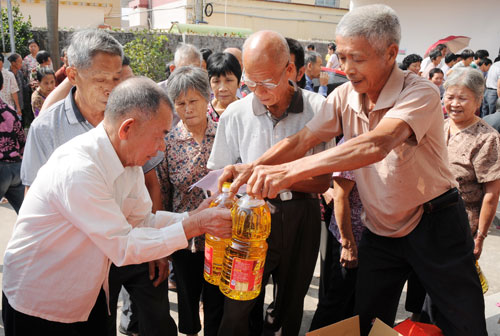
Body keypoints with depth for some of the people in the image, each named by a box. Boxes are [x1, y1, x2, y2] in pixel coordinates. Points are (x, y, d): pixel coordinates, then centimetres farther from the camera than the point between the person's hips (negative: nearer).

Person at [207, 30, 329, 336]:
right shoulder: (236, 113, -4)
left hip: (301, 217, 0)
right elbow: (220, 175, 6)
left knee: (292, 302, 16)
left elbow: (323, 182, -7)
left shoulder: (318, 109, -9)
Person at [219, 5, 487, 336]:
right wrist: (253, 167, -29)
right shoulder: (345, 96, -4)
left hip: (435, 224, -4)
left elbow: (376, 145, -40)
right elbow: (301, 140, -9)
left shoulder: (420, 93, -23)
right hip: (381, 230, 5)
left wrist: (291, 170, -50)